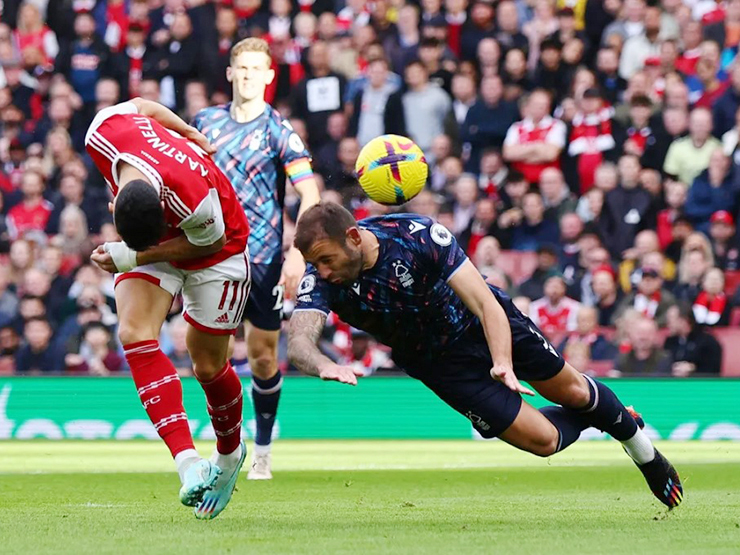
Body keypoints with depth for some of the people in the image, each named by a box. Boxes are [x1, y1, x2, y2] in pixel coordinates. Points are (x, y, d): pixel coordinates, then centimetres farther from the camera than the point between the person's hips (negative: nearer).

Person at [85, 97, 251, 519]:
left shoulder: (195, 196, -44)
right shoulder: (104, 134, -33)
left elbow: (208, 244, -22)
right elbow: (141, 105, -10)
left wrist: (130, 258, -24)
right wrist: (189, 133, 2)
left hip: (216, 252, -4)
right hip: (150, 246, 4)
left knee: (208, 366, 5)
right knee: (135, 334, -20)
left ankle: (230, 454, 37)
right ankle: (188, 463, -26)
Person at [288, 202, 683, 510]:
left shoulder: (418, 235, -33)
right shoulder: (320, 281, -27)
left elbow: (486, 304, -33)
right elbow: (298, 341, -41)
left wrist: (503, 363, -50)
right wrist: (324, 366, -66)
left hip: (479, 321, -1)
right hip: (441, 361, 1)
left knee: (571, 391, 15)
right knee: (542, 439, -3)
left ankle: (642, 449, 47)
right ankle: (590, 417, 33)